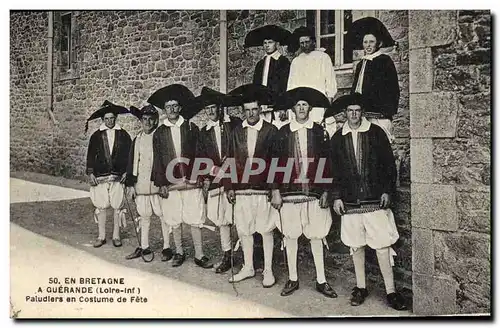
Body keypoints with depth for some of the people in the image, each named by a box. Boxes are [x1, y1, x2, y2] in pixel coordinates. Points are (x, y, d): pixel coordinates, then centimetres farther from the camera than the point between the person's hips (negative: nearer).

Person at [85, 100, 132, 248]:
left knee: (117, 207, 2)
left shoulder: (123, 135, 6)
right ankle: (101, 236, 16)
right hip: (100, 177, 1)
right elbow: (90, 156, 8)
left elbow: (129, 154, 6)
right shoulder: (96, 136, 8)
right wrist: (90, 173, 1)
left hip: (118, 176, -1)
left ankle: (116, 236, 14)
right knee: (101, 207, 4)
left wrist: (127, 172, -1)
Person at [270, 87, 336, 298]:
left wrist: (325, 192, -1)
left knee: (316, 236, 7)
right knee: (290, 236, 7)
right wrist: (275, 191, -2)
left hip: (314, 193, 0)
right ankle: (292, 279, 22)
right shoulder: (283, 132, 4)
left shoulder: (319, 132, 4)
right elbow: (276, 163, 4)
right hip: (289, 193, 0)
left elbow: (325, 163, 4)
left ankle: (321, 280, 21)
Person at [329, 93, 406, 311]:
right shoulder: (338, 138, 7)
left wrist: (387, 191, -3)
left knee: (383, 245, -2)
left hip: (376, 200, -2)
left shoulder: (376, 132, 3)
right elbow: (334, 170, 10)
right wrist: (336, 196, 4)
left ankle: (391, 291, 10)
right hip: (350, 202, 2)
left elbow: (389, 164, 4)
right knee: (356, 246, 9)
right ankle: (360, 287, 23)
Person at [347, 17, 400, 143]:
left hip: (379, 117, -5)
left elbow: (393, 89, -4)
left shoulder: (385, 61, 1)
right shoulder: (360, 65, 19)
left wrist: (388, 113, -11)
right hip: (361, 116, 5)